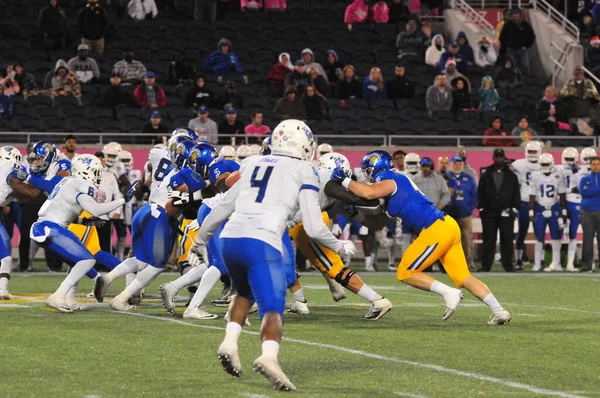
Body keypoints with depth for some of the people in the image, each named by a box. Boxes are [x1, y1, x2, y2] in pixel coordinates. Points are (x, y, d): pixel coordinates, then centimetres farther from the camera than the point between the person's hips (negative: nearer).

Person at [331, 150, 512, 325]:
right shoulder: (396, 183, 22)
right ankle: (499, 312, 5)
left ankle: (449, 293, -7)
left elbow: (368, 192, -28)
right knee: (463, 277, 9)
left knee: (405, 273, 1)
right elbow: (380, 222, 29)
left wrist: (345, 181, -14)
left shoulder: (390, 181, -6)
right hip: (446, 226, 10)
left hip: (436, 230, -10)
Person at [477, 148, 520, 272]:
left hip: (506, 212, 0)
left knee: (507, 240, 1)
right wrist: (481, 208, 0)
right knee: (488, 240, 0)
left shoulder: (511, 175, 8)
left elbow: (516, 193, 6)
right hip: (489, 213, 0)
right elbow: (480, 192, 8)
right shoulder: (486, 175, 9)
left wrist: (514, 208, -2)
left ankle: (508, 265, 6)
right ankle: (485, 265, 2)